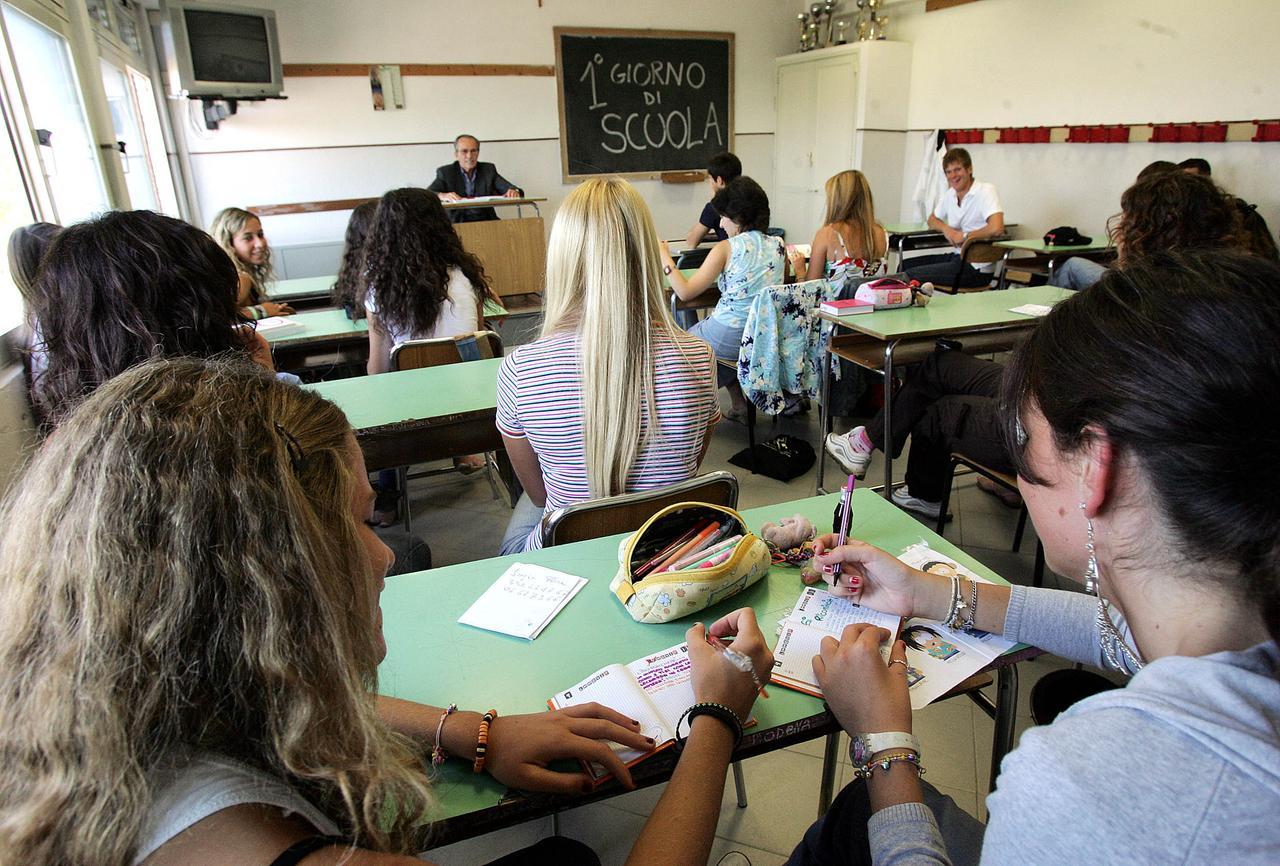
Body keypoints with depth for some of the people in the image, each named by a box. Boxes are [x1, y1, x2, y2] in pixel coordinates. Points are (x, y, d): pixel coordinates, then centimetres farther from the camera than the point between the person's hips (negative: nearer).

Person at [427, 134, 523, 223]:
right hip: (457, 222, -2)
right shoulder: (445, 172, 5)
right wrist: (441, 195, -31)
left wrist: (514, 192, -25)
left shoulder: (488, 169, 11)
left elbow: (510, 188, 1)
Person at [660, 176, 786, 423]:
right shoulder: (778, 246, 2)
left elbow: (685, 292, -15)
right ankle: (740, 405, 30)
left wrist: (665, 259, -2)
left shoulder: (726, 248, -14)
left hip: (730, 338, -6)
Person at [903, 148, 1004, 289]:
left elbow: (996, 229, -29)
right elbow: (932, 219, 24)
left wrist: (965, 236, -14)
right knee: (905, 266, 9)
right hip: (957, 256, 8)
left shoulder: (986, 190, -15)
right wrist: (945, 228, 1)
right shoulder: (950, 194, 8)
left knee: (911, 275, -15)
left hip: (977, 268, -8)